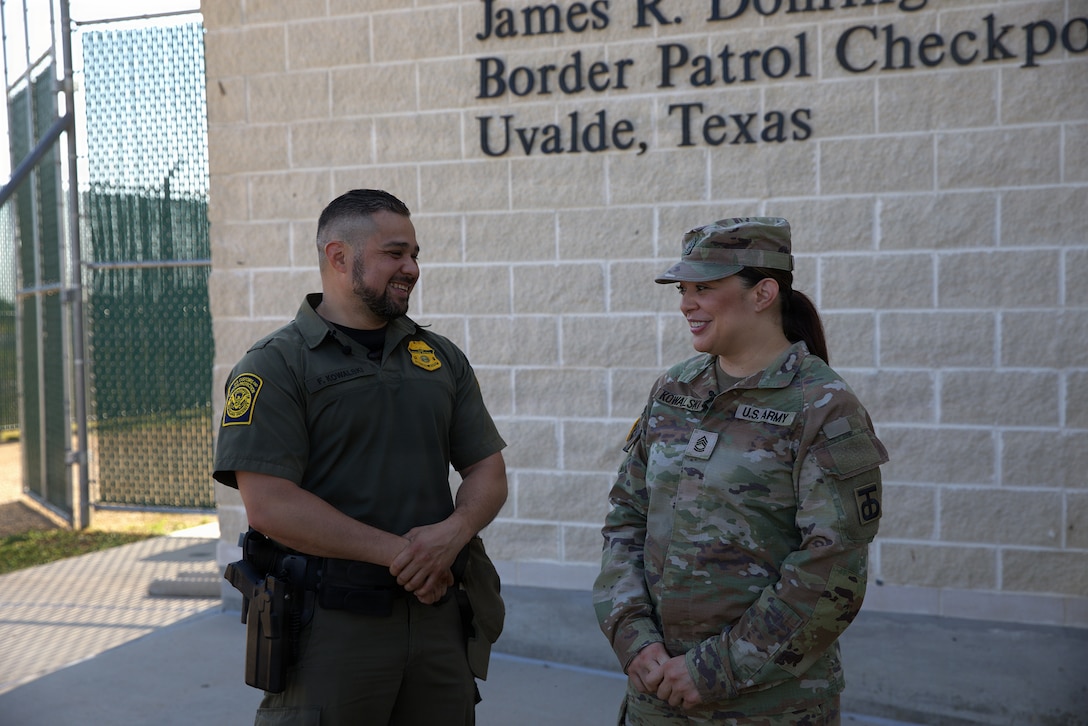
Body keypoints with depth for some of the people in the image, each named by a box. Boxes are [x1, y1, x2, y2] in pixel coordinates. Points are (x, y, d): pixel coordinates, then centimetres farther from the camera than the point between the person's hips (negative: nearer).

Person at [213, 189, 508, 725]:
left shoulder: (442, 358, 11)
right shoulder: (275, 366, -6)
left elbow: (488, 471, 10)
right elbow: (270, 504, -15)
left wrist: (452, 533, -12)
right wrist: (398, 553, -16)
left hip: (437, 617, 5)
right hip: (329, 627, -4)